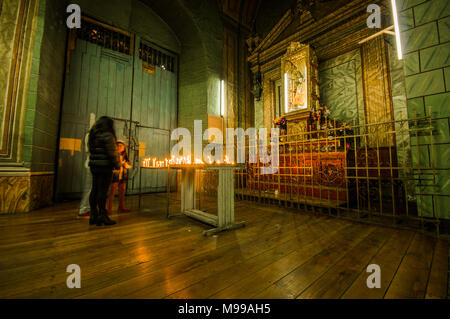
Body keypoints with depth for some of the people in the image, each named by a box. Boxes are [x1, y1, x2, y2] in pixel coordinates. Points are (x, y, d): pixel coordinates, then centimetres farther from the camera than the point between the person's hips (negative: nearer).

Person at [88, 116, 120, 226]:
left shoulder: (93, 135, 14)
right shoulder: (107, 135, -11)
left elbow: (91, 151, 15)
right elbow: (112, 152, -14)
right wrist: (117, 165, -5)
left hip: (94, 166, 8)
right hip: (105, 167, -8)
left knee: (94, 190, 11)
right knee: (102, 191, -4)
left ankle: (93, 215, 19)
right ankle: (102, 216, 2)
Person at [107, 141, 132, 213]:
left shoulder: (125, 156, 9)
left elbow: (129, 166, 12)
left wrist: (126, 165, -7)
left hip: (123, 177, 5)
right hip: (115, 176, -5)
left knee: (122, 192, 12)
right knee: (112, 192, -2)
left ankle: (121, 207, 24)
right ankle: (109, 208, 8)